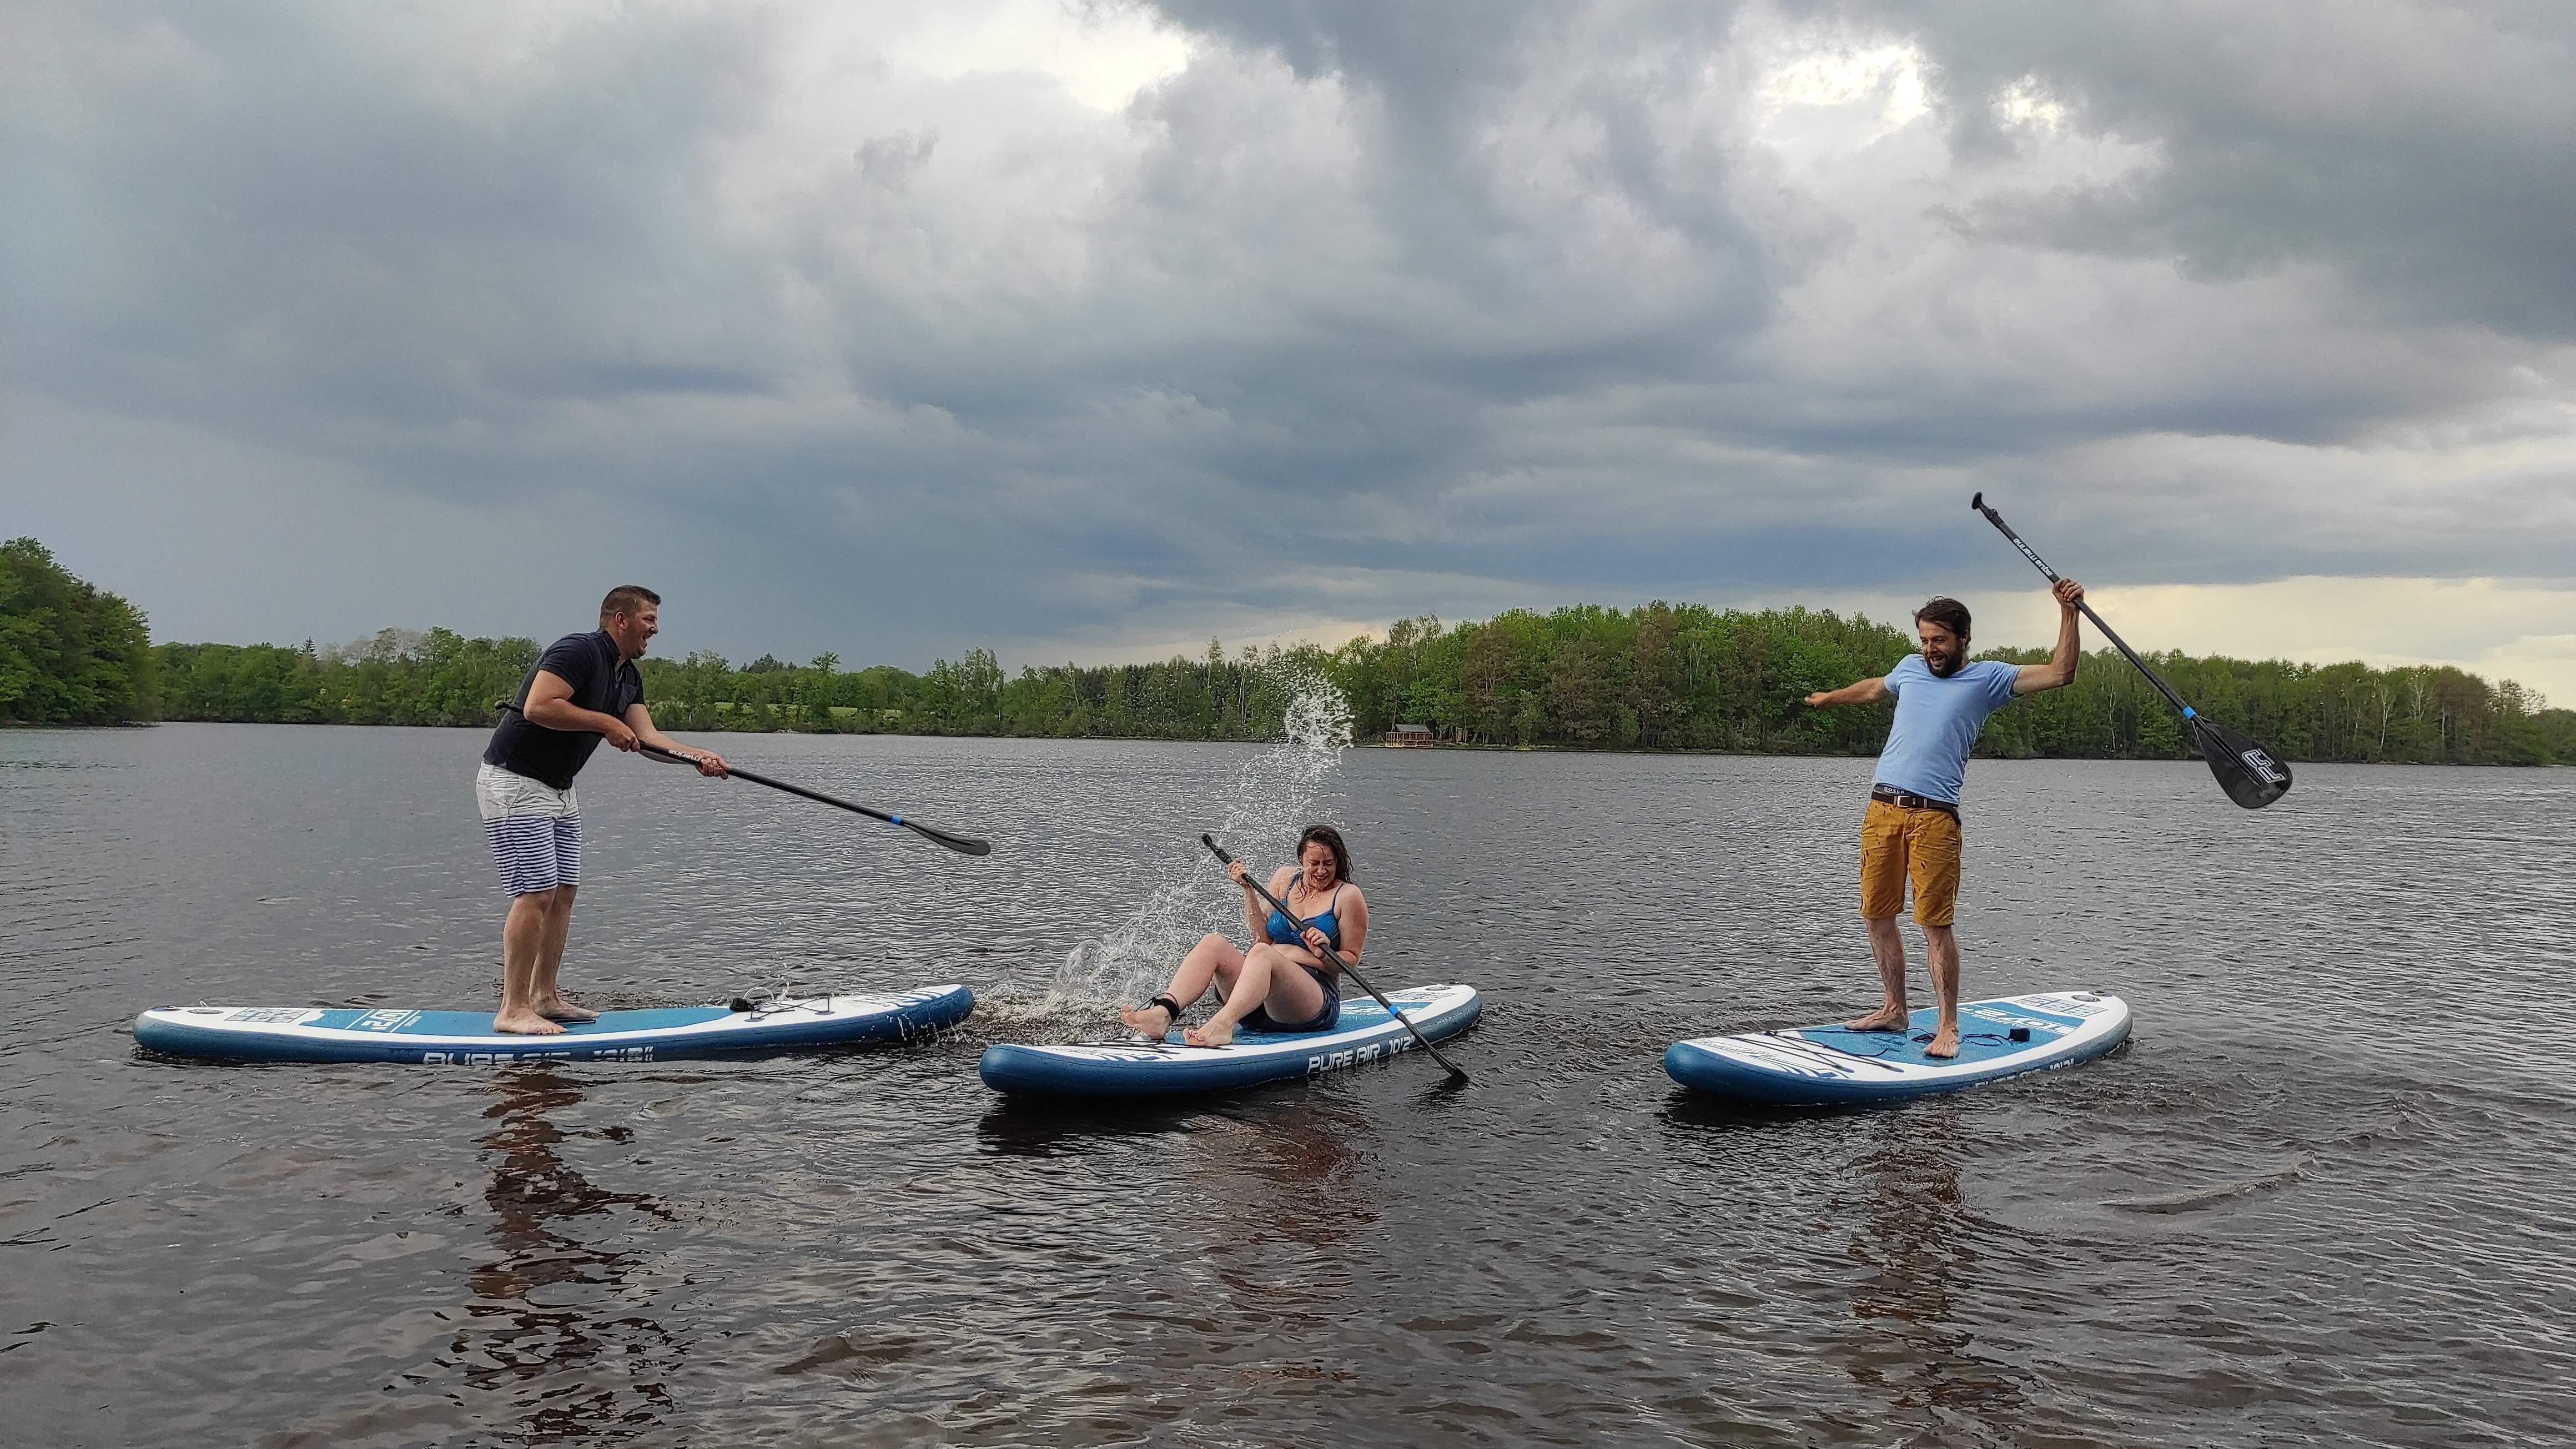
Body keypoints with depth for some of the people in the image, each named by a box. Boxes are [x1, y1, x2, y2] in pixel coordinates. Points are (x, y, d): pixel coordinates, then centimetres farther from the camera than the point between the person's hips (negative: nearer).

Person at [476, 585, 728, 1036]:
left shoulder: (628, 678, 13)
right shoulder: (578, 651, -17)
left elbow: (647, 736, 2)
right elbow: (538, 707, -29)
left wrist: (698, 756, -15)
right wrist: (604, 722, -21)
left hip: (558, 791, 10)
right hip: (514, 783, -10)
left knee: (563, 893, 10)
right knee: (536, 894, -13)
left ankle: (545, 997, 18)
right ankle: (513, 1010, -8)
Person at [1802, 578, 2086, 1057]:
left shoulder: (1987, 677, 6)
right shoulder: (1910, 669, 18)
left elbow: (2060, 672, 0)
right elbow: (1873, 689, 40)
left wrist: (2068, 612, -8)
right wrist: (1829, 698, 55)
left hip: (1934, 816, -5)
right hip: (1882, 807, 5)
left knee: (1935, 923, -9)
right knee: (1877, 915, 8)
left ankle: (1948, 1026, -2)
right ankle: (1895, 1010, 22)